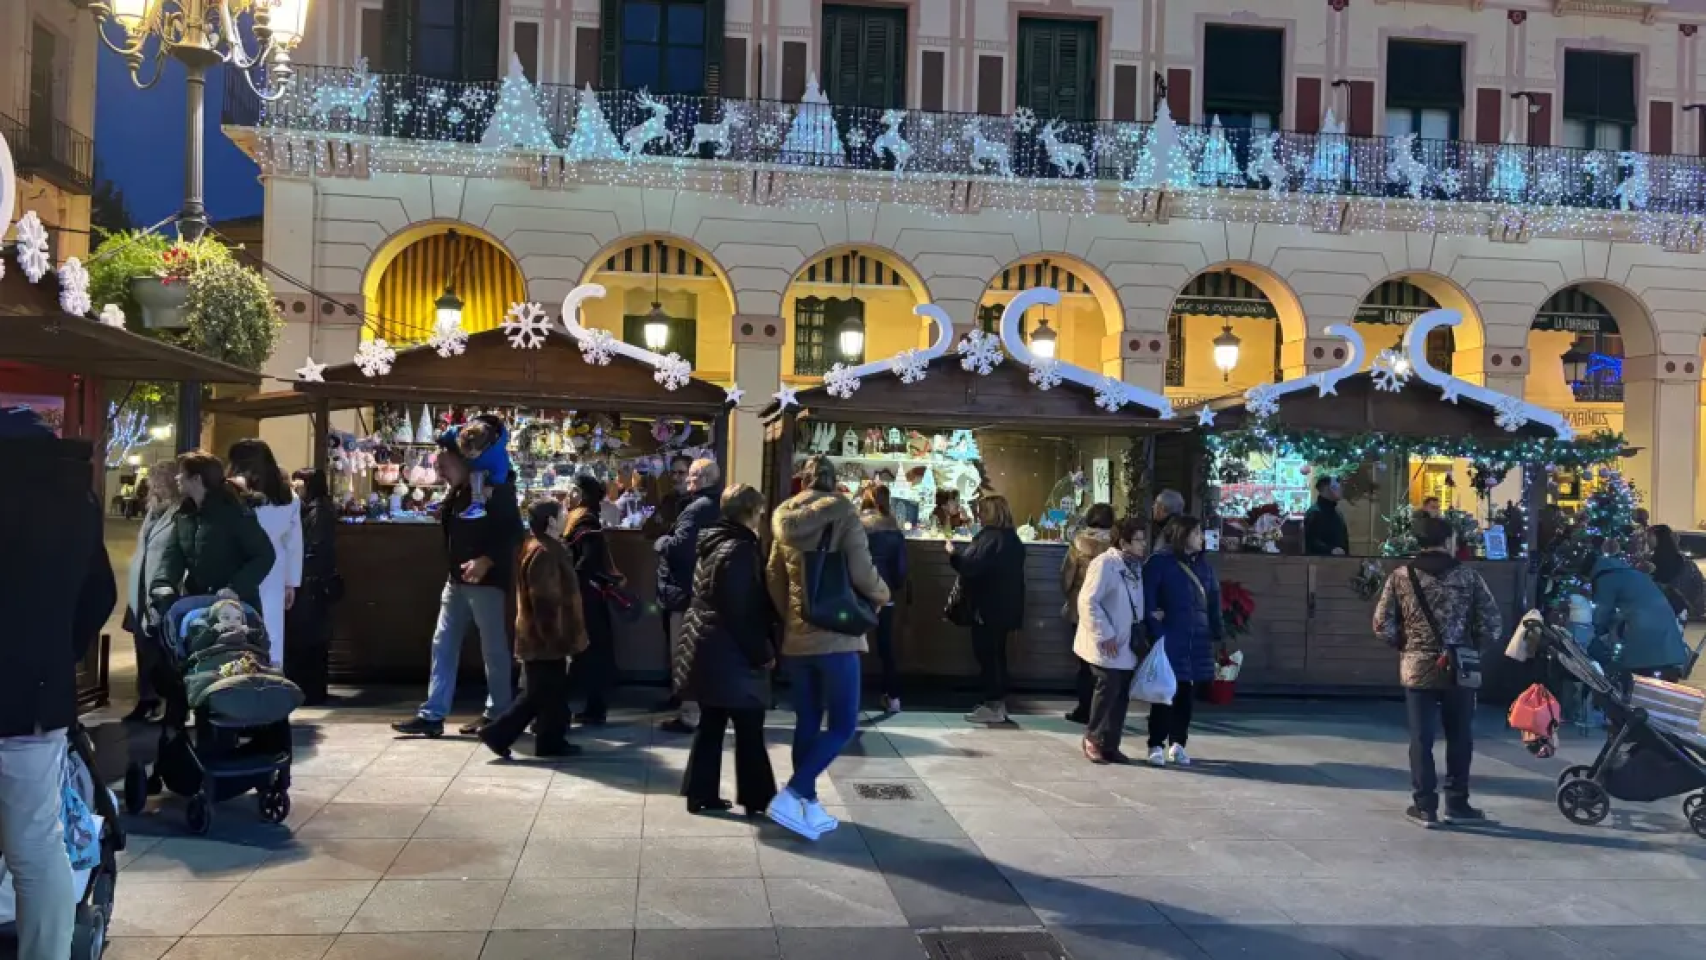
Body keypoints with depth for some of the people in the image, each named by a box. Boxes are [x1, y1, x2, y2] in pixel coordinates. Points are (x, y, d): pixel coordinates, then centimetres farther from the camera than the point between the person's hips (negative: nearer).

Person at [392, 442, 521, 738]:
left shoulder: (496, 487, -11)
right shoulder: (457, 492, 16)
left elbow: (513, 532, -19)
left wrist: (486, 561, -26)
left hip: (486, 581, -9)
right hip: (457, 580, 9)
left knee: (493, 649, 1)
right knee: (443, 645, 7)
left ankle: (497, 714, 11)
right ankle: (432, 715, 10)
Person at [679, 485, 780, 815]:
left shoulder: (713, 544, 12)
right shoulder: (740, 550, -18)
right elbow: (741, 613, -21)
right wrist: (763, 653, -14)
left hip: (706, 648, 9)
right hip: (731, 654, -9)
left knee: (710, 724, 14)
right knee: (749, 729, 0)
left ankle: (701, 793, 18)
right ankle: (756, 799, 7)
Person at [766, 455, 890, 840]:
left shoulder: (785, 519, 9)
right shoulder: (843, 513, -7)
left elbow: (773, 578, 14)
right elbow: (862, 574, -13)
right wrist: (883, 595, 7)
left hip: (797, 637, 6)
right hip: (835, 635, -6)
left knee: (807, 723, 13)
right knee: (843, 726, 0)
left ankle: (809, 807, 16)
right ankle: (790, 797, -11)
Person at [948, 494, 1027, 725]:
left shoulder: (990, 538, -17)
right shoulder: (1012, 538, 13)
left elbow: (970, 566, -23)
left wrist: (953, 553, -6)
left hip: (987, 607, -9)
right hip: (1005, 607, 9)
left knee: (986, 655, -3)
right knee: (997, 654, 15)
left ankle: (992, 706, -1)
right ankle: (999, 703, 20)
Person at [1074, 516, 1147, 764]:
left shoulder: (1136, 566, 10)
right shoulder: (1105, 563, -14)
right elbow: (1088, 602, -18)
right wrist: (1105, 635, -18)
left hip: (1128, 645, 7)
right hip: (1108, 646, -7)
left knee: (1122, 695, 7)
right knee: (1108, 690, -4)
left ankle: (1110, 745, 17)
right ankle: (1092, 738, 15)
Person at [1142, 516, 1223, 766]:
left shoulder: (1202, 563, 13)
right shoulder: (1159, 561, -6)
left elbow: (1214, 596, 15)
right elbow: (1147, 598, -11)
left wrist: (1217, 630, 6)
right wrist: (1155, 632, -19)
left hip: (1197, 640, 6)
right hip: (1169, 638, -5)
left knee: (1187, 693, 8)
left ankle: (1177, 743, 17)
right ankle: (1156, 745, 5)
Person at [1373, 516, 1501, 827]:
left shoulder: (1400, 576, -1)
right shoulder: (1468, 577, -1)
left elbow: (1382, 625, -4)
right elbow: (1491, 623, -4)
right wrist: (1472, 649, 12)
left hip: (1417, 668, 0)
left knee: (1421, 738, 6)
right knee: (1460, 738, 13)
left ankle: (1425, 806, 7)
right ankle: (1457, 803, 20)